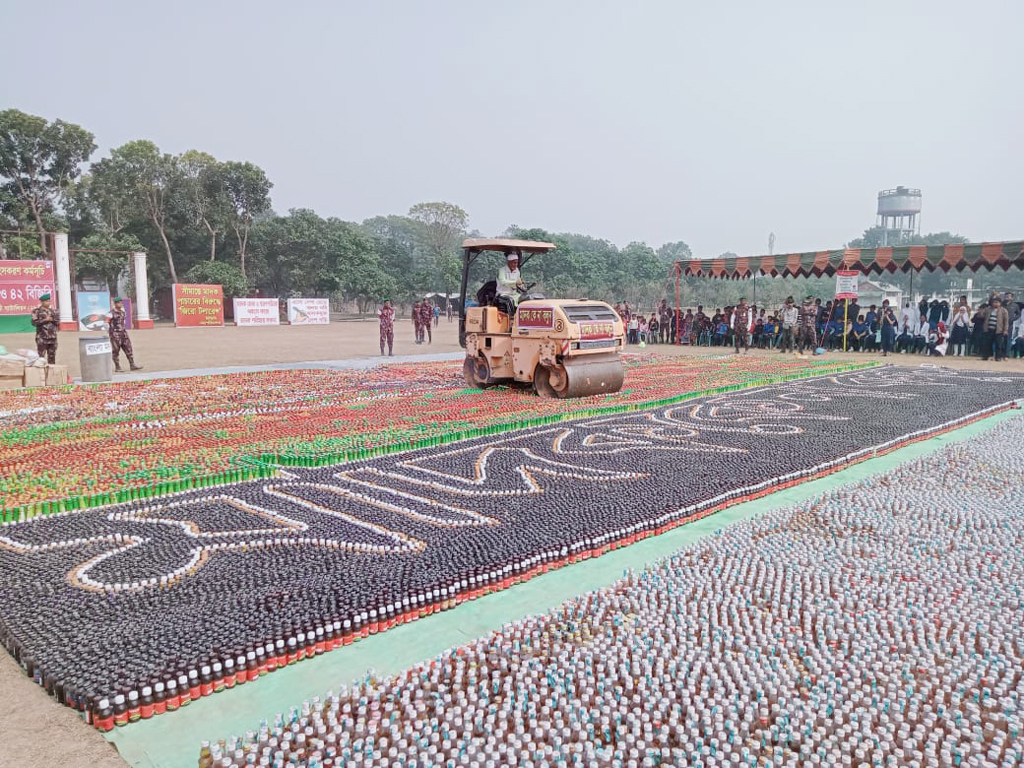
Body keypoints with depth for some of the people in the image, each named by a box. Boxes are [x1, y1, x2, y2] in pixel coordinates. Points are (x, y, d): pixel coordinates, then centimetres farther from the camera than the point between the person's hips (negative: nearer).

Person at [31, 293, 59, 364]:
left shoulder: (53, 311, 14)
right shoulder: (37, 311, 1)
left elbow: (58, 322, 10)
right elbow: (34, 322, -9)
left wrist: (52, 319, -8)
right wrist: (45, 320, -12)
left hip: (52, 337, 5)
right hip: (42, 337, -4)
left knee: (52, 356, 7)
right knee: (41, 356, -7)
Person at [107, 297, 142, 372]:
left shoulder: (123, 312, 10)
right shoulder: (111, 313, -10)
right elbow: (107, 323, -11)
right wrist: (108, 333, -11)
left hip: (123, 333, 6)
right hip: (115, 334, -6)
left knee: (128, 349, 1)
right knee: (116, 351, 0)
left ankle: (132, 366, 2)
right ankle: (117, 367, 7)